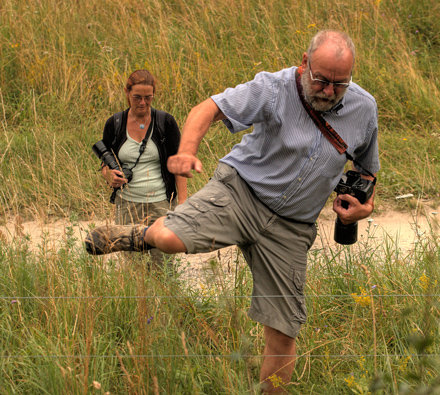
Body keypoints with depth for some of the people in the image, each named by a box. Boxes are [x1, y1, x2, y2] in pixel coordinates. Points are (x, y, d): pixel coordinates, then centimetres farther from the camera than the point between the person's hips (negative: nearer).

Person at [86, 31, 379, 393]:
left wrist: (365, 204, -3)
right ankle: (142, 236, 9)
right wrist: (188, 150, -41)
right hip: (241, 190, -3)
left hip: (290, 227, 3)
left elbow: (368, 167, 17)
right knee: (169, 238, -29)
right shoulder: (273, 89, -15)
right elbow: (208, 109, -22)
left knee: (283, 332, 2)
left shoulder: (364, 108, -1)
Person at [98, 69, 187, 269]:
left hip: (161, 203, -2)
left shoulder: (166, 123, -1)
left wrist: (183, 203, -6)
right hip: (127, 204, 2)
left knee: (162, 263, -5)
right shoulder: (114, 124, 5)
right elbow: (105, 164, 14)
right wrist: (109, 175, -10)